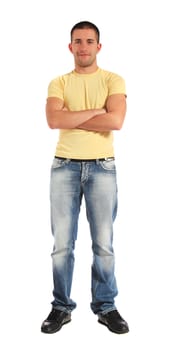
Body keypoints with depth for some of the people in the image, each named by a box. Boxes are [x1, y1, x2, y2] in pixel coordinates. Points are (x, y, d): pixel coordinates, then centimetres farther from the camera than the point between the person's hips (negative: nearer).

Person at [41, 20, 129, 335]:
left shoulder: (113, 80, 5)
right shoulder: (58, 83, 9)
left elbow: (116, 121, -13)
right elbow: (53, 120, -10)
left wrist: (71, 117, -8)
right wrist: (95, 111, -10)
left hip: (102, 167, -1)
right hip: (64, 167, 1)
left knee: (103, 244, 4)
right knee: (62, 244, 3)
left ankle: (106, 307, 18)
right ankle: (61, 307, 17)